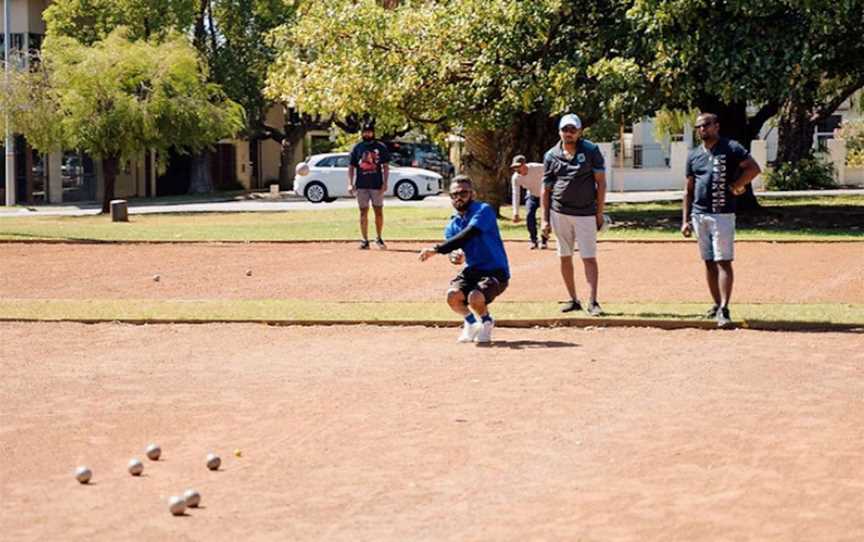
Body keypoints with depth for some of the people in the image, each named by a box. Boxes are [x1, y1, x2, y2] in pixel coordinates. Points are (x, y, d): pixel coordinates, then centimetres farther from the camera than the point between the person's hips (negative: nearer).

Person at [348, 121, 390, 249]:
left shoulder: (381, 147, 3)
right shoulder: (357, 148, 7)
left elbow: (386, 166, 3)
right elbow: (351, 167, 8)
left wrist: (385, 183, -7)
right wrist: (350, 184, -2)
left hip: (377, 185, -1)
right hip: (361, 185, 1)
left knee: (379, 212, 2)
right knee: (363, 212, 2)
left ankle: (379, 238, 15)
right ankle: (365, 240, 5)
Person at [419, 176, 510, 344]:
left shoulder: (483, 210, -13)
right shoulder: (452, 225, 8)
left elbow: (467, 236, -27)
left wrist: (436, 249, -31)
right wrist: (456, 258, -30)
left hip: (495, 272, -5)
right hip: (472, 270, 6)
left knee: (475, 297, -31)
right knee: (453, 296, -23)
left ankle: (486, 322, 5)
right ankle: (471, 323, 10)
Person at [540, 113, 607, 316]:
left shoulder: (591, 151, 0)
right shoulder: (551, 155, 5)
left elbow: (601, 182, 0)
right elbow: (546, 189, 8)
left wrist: (599, 213, -5)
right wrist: (545, 219, 3)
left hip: (586, 213, -2)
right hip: (559, 213, 3)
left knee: (589, 258, -6)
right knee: (565, 258, 7)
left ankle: (592, 302, -6)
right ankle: (573, 300, 16)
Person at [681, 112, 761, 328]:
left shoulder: (730, 148, -4)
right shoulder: (694, 155, 13)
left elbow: (754, 168, -11)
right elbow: (688, 190, 15)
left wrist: (735, 186, -10)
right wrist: (685, 219, 10)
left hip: (722, 214, -6)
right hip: (699, 215, 6)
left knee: (723, 261, -10)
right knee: (709, 262, 11)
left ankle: (724, 309, -15)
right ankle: (717, 304, 20)